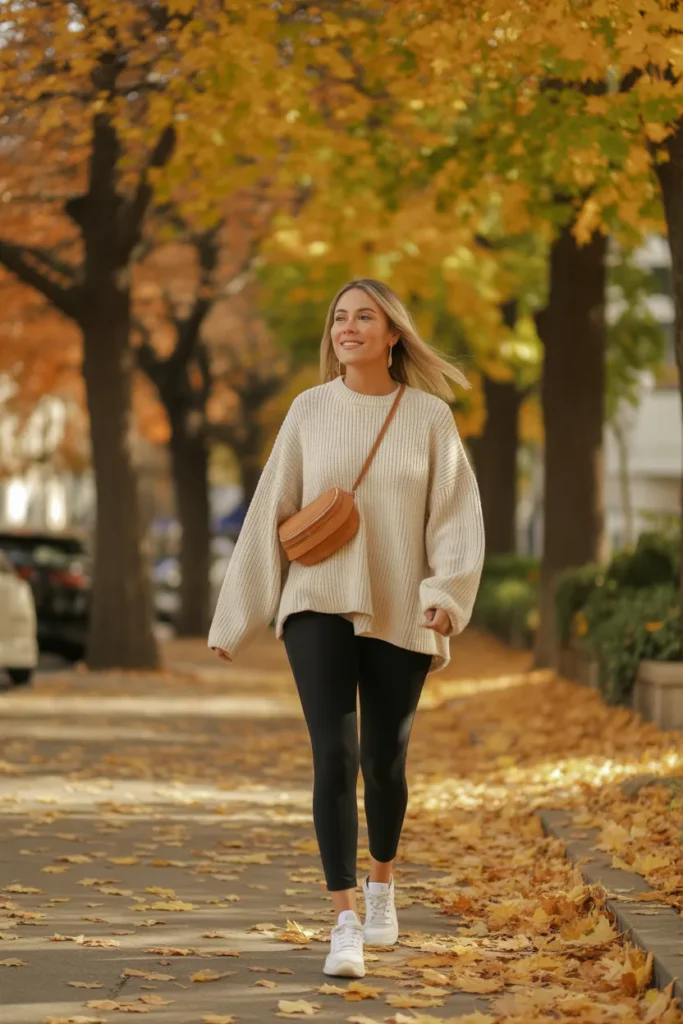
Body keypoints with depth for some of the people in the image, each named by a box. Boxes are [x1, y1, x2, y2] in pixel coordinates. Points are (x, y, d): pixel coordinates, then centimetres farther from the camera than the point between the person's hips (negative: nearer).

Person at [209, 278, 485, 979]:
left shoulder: (429, 416, 0)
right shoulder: (309, 411, 3)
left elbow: (458, 515, -2)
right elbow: (271, 513, 5)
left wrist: (447, 594, -18)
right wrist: (237, 616, 6)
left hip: (398, 615, 0)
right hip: (318, 606, 0)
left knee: (384, 761, 10)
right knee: (334, 755, -14)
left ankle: (382, 882, 38)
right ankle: (345, 922, -14)